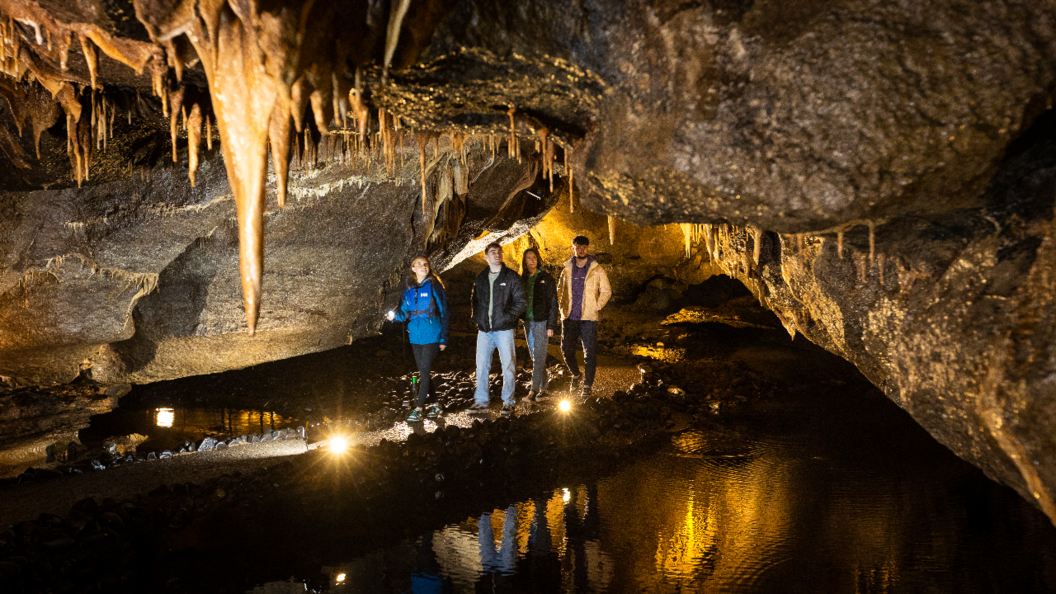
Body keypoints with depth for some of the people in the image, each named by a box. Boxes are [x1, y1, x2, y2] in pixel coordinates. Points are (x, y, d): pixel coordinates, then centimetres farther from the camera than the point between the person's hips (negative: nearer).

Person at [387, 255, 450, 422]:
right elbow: (405, 313, 12)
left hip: (431, 336, -5)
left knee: (425, 371, -8)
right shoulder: (409, 289, 10)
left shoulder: (434, 286, -3)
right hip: (416, 336, 5)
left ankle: (418, 409, -4)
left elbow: (444, 313, -3)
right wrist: (395, 315, -12)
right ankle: (436, 405, 21)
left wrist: (443, 338, -7)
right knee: (423, 371, 10)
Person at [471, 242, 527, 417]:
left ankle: (508, 402, 10)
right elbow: (474, 299, 23)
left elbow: (521, 301, -5)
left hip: (503, 329, -4)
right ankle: (481, 400, 21)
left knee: (508, 366, 0)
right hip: (484, 330, 4)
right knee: (481, 366, 8)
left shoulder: (511, 276, -2)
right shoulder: (480, 278, 12)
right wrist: (477, 318, 9)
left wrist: (508, 316, -13)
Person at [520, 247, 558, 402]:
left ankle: (534, 390, -7)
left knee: (539, 357, -8)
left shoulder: (546, 278, -4)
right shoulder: (522, 279, 9)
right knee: (534, 357, 10)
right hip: (528, 321, 5)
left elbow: (553, 303, -6)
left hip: (542, 321, -5)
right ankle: (544, 385, 22)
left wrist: (551, 325, -11)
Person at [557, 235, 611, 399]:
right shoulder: (567, 269, 8)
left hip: (588, 318, -3)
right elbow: (560, 289, 21)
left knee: (590, 352, -4)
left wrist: (596, 306, -4)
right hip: (569, 317, 3)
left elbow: (606, 291, 6)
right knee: (566, 350, 7)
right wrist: (562, 307, 9)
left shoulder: (597, 269, 1)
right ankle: (576, 375, 33)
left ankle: (588, 384, 7)